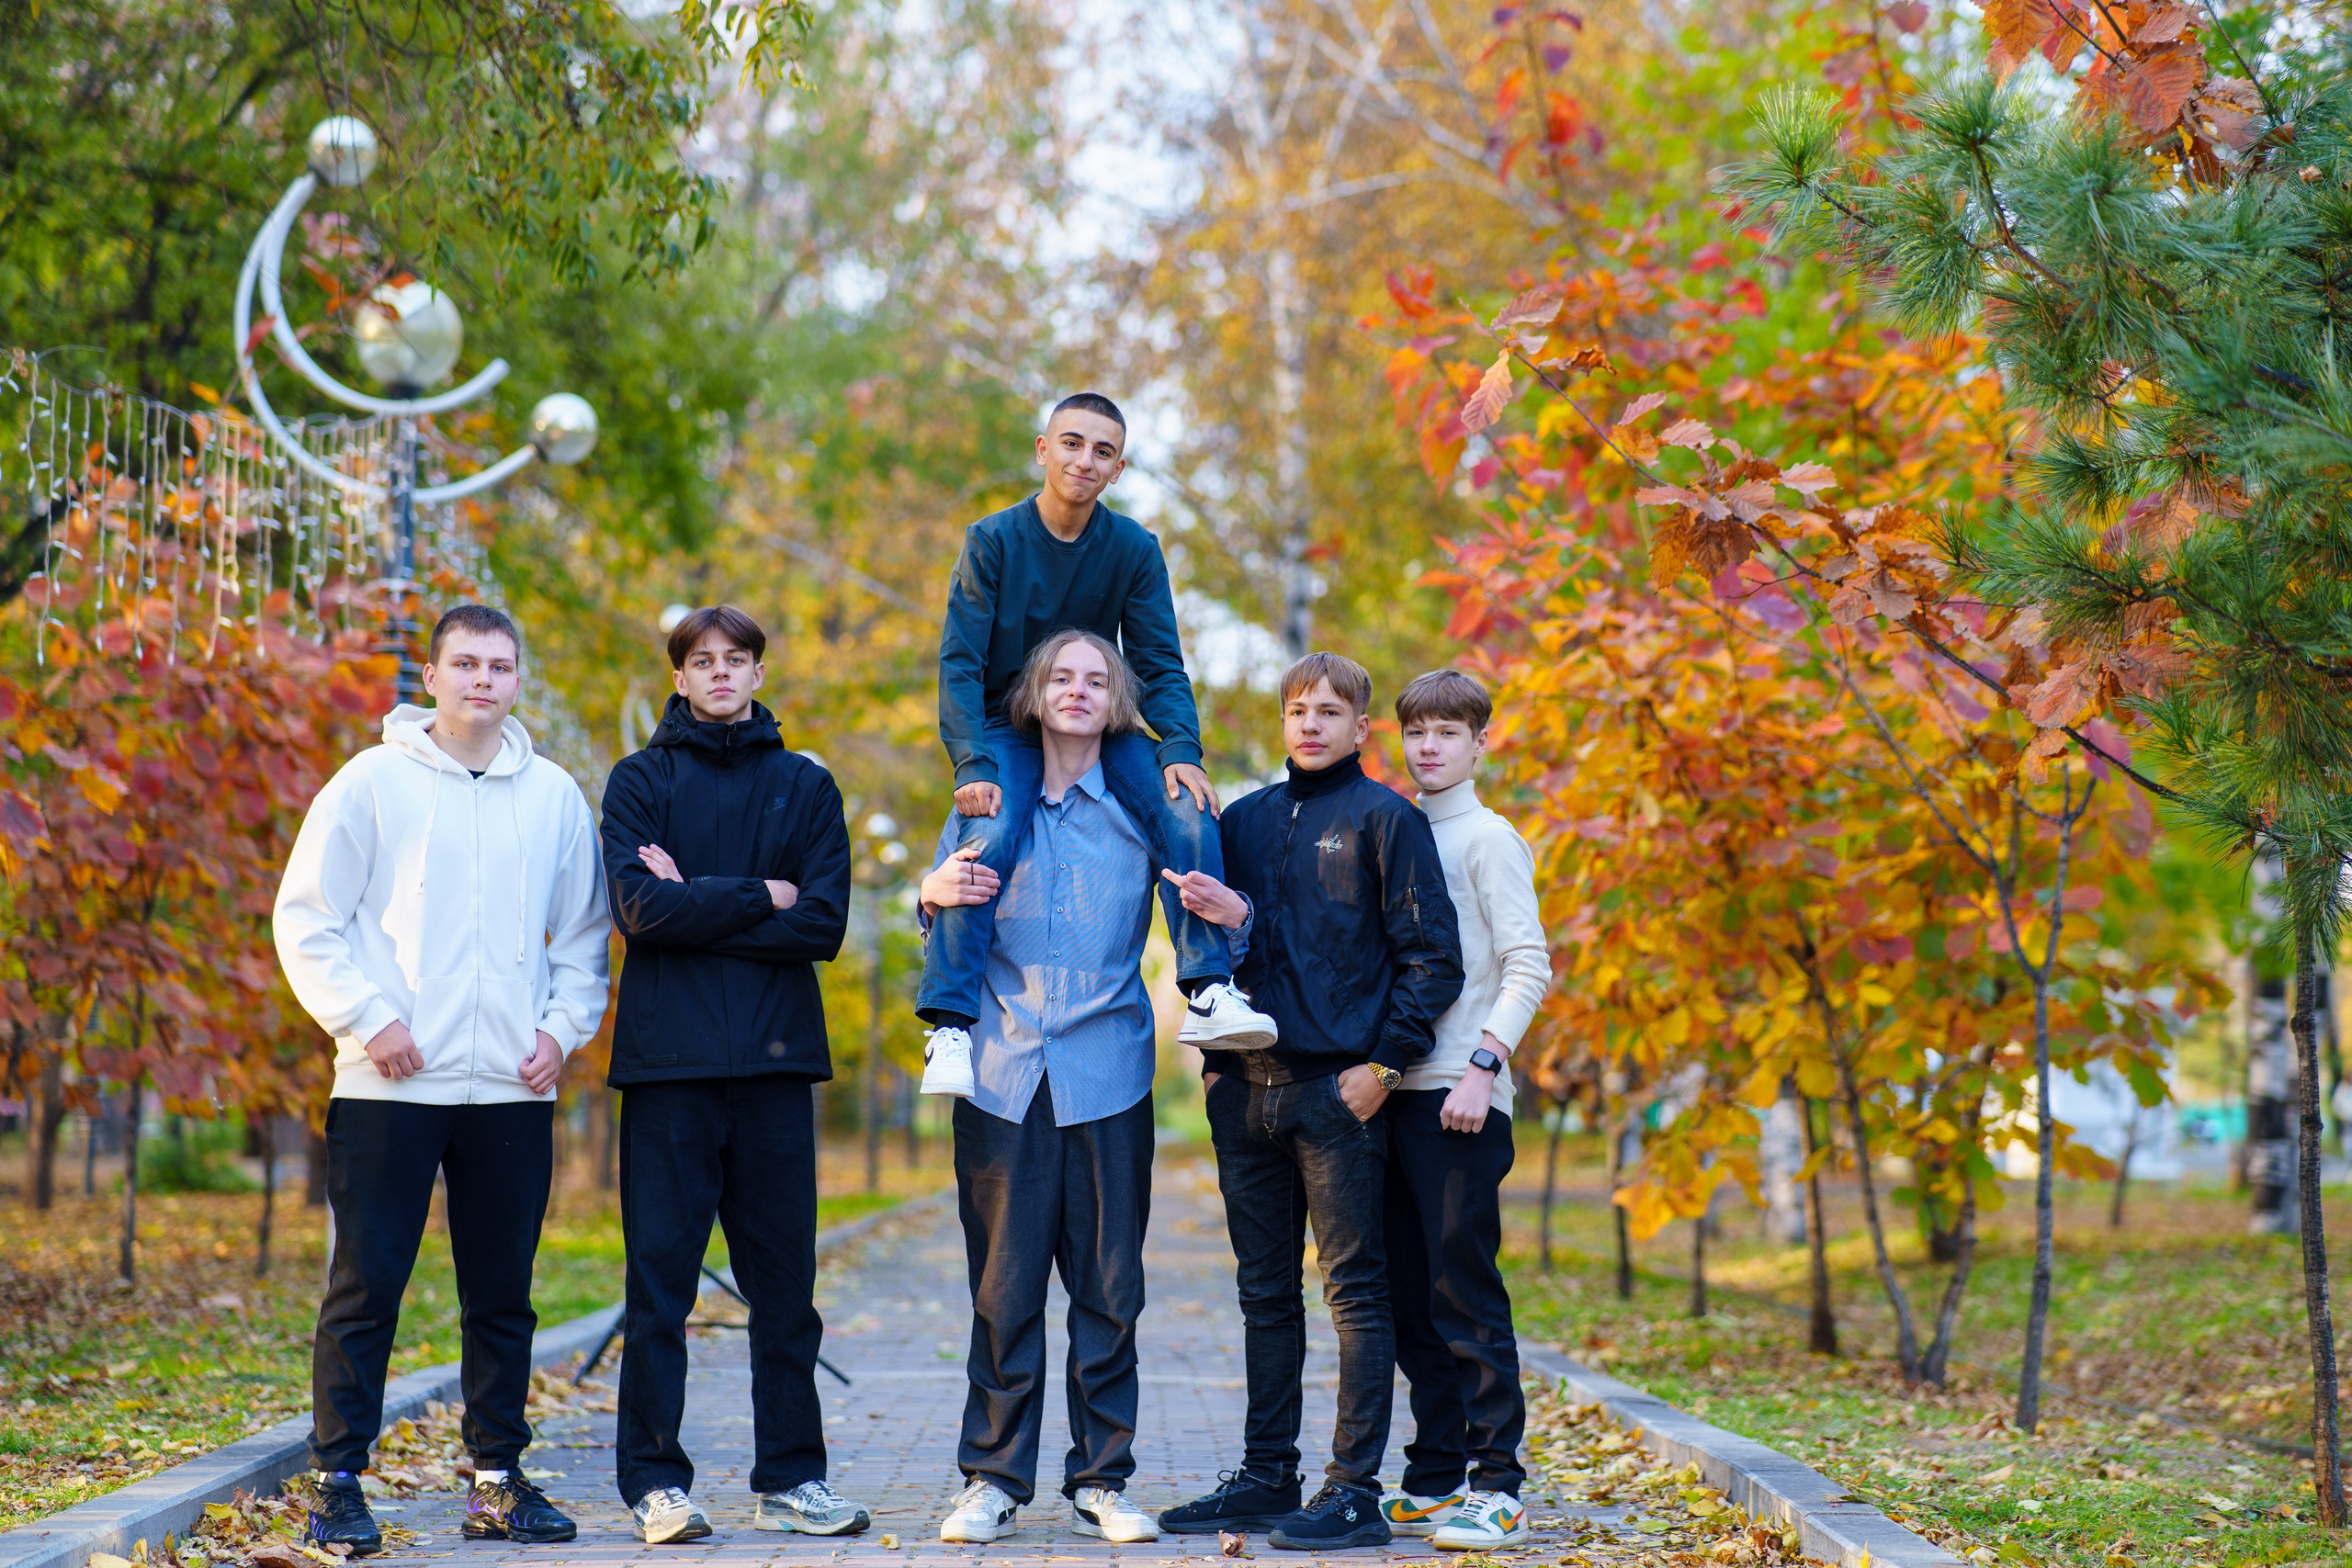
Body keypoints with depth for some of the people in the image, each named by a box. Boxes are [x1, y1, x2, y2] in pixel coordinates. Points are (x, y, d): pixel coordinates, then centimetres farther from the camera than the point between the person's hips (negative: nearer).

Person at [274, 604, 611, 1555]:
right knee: (366, 1287, -3)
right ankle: (337, 1481, 4)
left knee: (502, 1295, 8)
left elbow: (583, 935, 16)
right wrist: (367, 1018, -10)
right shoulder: (374, 783, 0)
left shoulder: (554, 796, 10)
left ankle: (498, 1477, 16)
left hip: (514, 1087, 3)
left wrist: (563, 1028, 2)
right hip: (390, 1084, -3)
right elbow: (306, 919, -1)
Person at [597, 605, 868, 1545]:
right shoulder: (641, 781, 7)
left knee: (784, 1281, 5)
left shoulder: (806, 787, 12)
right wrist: (761, 895, -7)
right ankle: (656, 1482, 3)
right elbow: (639, 907, -9)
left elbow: (824, 924, -1)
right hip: (668, 1056, -2)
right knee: (660, 1275, -2)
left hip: (775, 1060, 2)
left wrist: (696, 906, -7)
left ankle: (791, 1478, 12)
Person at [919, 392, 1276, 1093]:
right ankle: (949, 1023, -27)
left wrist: (1181, 751, -21)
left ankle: (1208, 992, -22)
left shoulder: (1134, 549, -3)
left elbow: (1161, 665, -2)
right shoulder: (993, 540, -10)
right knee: (988, 838, -31)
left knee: (1189, 811, -24)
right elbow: (960, 662, -14)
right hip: (1006, 730, -2)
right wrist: (973, 767, -27)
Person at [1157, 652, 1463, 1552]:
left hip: (1340, 1090, -6)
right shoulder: (1246, 820, 14)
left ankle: (1355, 1489, -2)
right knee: (1265, 1293, 11)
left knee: (1355, 1290, -3)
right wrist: (1213, 1053, 7)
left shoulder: (1384, 820, -1)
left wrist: (1383, 1064, -11)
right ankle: (1265, 1477, 19)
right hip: (1248, 1092, 6)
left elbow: (1432, 957, -5)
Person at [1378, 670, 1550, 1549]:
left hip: (1461, 1098, -7)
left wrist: (1483, 1065, -18)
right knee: (1409, 1298, 9)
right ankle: (1434, 1480, 16)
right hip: (1397, 1088, 7)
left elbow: (1529, 967, -9)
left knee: (1465, 1293, -8)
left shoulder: (1488, 839, -2)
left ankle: (1496, 1486, -4)